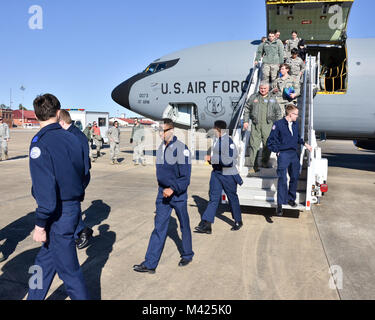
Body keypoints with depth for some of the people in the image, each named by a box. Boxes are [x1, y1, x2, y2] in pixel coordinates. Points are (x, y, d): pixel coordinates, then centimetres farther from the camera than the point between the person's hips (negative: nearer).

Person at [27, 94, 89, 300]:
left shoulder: (40, 143, -17)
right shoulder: (72, 139, 4)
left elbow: (45, 189, -22)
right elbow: (82, 173, 11)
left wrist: (40, 224, -14)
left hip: (58, 214, -8)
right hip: (74, 207, 8)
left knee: (68, 269, 7)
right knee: (44, 261, 24)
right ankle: (34, 297, 40)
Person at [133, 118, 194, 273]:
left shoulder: (181, 148, -15)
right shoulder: (161, 147, 6)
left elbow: (185, 176, -17)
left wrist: (173, 189, -27)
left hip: (178, 195, -5)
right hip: (163, 193, 6)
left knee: (184, 225, 12)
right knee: (159, 227, 4)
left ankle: (187, 255, 33)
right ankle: (150, 263, 7)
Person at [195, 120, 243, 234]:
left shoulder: (228, 141, -18)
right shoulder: (217, 140, 9)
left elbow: (229, 160, -23)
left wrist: (213, 159, -23)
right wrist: (211, 159, 9)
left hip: (228, 174, -7)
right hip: (216, 172, 7)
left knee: (232, 198, 10)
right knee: (213, 198, 3)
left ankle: (238, 221, 30)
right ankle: (206, 224, 1)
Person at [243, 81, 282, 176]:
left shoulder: (272, 99, 11)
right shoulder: (253, 97, 9)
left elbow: (278, 113, 15)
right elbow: (247, 109, 13)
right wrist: (245, 121, 6)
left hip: (268, 125, 1)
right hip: (256, 125, -1)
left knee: (268, 145, 3)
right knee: (254, 145, -4)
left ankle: (265, 162, 25)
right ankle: (253, 166, 1)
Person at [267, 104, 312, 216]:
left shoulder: (295, 124, 9)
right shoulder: (278, 124, -9)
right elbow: (271, 141, -5)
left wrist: (305, 144, 11)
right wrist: (277, 151, -7)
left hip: (294, 154, 6)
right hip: (283, 155, -6)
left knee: (295, 177, 11)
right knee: (282, 179, -8)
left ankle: (291, 198, 29)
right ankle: (280, 204, -2)